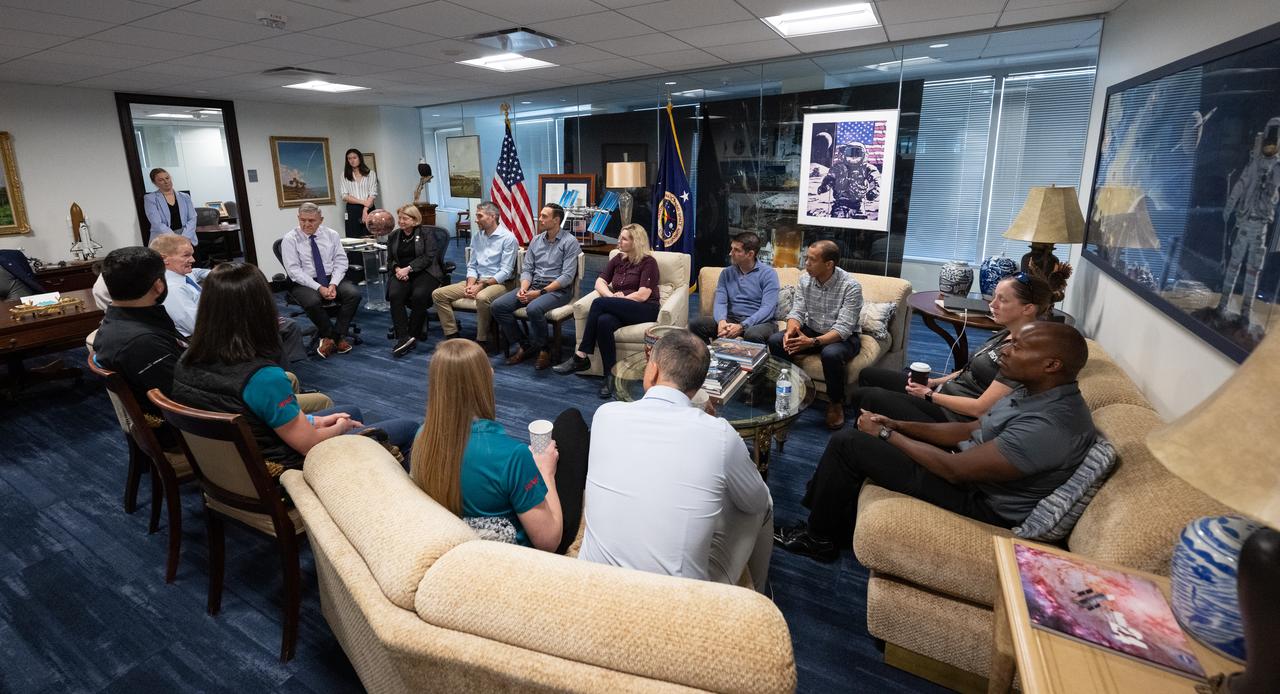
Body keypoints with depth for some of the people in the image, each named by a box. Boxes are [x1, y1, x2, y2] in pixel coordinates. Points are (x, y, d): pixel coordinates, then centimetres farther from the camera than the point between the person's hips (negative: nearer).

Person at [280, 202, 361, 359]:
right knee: (312, 301, -35)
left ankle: (337, 335, -11)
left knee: (354, 293, -26)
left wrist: (333, 284, -16)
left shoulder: (331, 235, 5)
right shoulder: (290, 239, -3)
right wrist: (319, 288, -22)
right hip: (304, 282, -3)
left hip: (332, 278, 3)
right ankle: (329, 334, -7)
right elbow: (294, 271, -11)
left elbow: (340, 262, 2)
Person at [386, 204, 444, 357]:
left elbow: (428, 257, -6)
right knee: (394, 295, -28)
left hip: (424, 272, -3)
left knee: (418, 296, -33)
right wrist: (397, 269, -6)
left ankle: (412, 336, -20)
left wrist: (408, 268, -16)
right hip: (401, 274, 3)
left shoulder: (426, 233, 5)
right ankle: (403, 337, -30)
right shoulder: (393, 235, 19)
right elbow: (390, 260, 18)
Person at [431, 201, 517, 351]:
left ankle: (482, 341, -22)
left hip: (499, 283, -7)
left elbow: (505, 271, -14)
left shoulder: (508, 238, -9)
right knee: (438, 294, -5)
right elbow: (471, 266, 13)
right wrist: (470, 284, -7)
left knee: (482, 298, -40)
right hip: (477, 281, 7)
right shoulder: (476, 237, 13)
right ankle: (452, 336, -6)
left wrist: (482, 285, -19)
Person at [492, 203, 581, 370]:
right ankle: (524, 345, 0)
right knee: (498, 306, -12)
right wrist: (523, 289, -10)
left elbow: (567, 276, -14)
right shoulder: (536, 240, 13)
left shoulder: (569, 242, -7)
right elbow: (527, 269, 12)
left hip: (558, 289, -6)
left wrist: (541, 292, -19)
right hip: (533, 286, 7)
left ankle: (542, 350, -11)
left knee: (533, 309, -37)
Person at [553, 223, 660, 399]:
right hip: (620, 310, 5)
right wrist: (613, 297, -9)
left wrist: (616, 300, -4)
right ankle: (610, 376, -31)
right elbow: (600, 282, 11)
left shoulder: (648, 262, -1)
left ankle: (581, 357, -24)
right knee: (604, 321, -33)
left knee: (599, 303, -29)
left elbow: (642, 295, -11)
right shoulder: (618, 259, 18)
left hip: (644, 311, -5)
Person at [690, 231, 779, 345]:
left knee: (753, 334, -40)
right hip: (731, 319, 4)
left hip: (758, 322, -3)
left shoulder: (768, 273, -2)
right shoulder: (726, 273, 12)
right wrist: (722, 321, -23)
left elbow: (767, 308, -13)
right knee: (696, 324, -22)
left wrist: (742, 327, -26)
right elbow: (720, 302, 1)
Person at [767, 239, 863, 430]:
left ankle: (835, 402, -11)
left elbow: (843, 328, -28)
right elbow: (797, 312, -6)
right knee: (775, 341, -18)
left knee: (831, 354, -38)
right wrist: (791, 330, -31)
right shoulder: (805, 279, -6)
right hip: (812, 330, 5)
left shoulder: (850, 286, -23)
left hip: (843, 336, -5)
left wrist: (812, 342, -43)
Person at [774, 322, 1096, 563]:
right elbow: (970, 430, 9)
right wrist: (897, 425, 0)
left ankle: (818, 537, 8)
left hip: (979, 499, -10)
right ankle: (829, 518, 21)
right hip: (969, 462, 10)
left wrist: (886, 435, -16)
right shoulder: (1039, 391, 1)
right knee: (861, 434, 10)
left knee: (846, 444, -13)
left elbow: (955, 469, -27)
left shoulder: (1050, 426, -30)